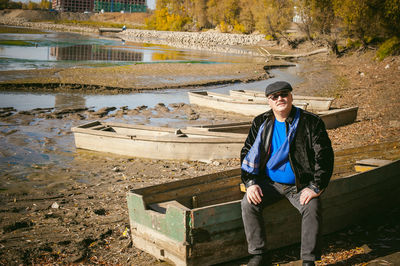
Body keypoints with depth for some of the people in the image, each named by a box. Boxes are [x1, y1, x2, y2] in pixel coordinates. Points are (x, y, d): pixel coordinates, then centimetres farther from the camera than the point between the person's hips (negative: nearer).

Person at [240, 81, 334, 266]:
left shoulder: (311, 122, -4)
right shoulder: (261, 123, 5)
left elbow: (324, 156, -5)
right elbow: (247, 153, 9)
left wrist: (315, 188, -16)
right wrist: (250, 183, -6)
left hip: (301, 185, -2)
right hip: (270, 183, 3)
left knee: (312, 208, -30)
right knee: (248, 203, -22)